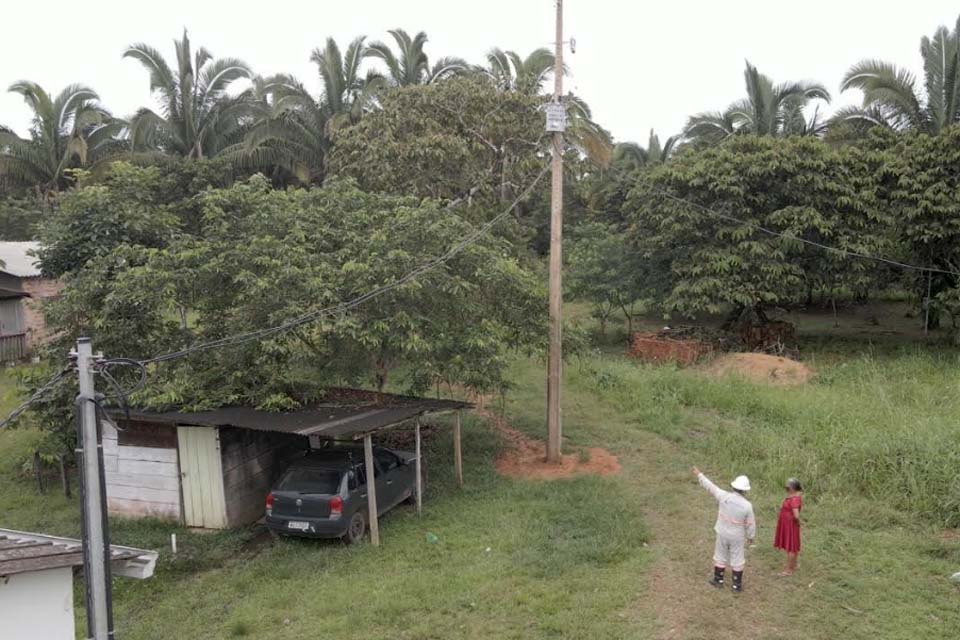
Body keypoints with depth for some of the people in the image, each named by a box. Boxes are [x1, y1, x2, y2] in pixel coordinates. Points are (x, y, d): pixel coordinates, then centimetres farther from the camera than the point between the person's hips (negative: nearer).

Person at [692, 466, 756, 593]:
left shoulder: (724, 496, -19)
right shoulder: (747, 505, -21)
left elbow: (710, 486, -7)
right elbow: (750, 524, -11)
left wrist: (699, 475, 6)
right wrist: (751, 536, 7)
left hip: (722, 533, 2)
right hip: (737, 536, -2)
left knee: (720, 556, 18)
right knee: (737, 560, 13)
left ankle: (718, 581, 31)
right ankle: (737, 586, 22)